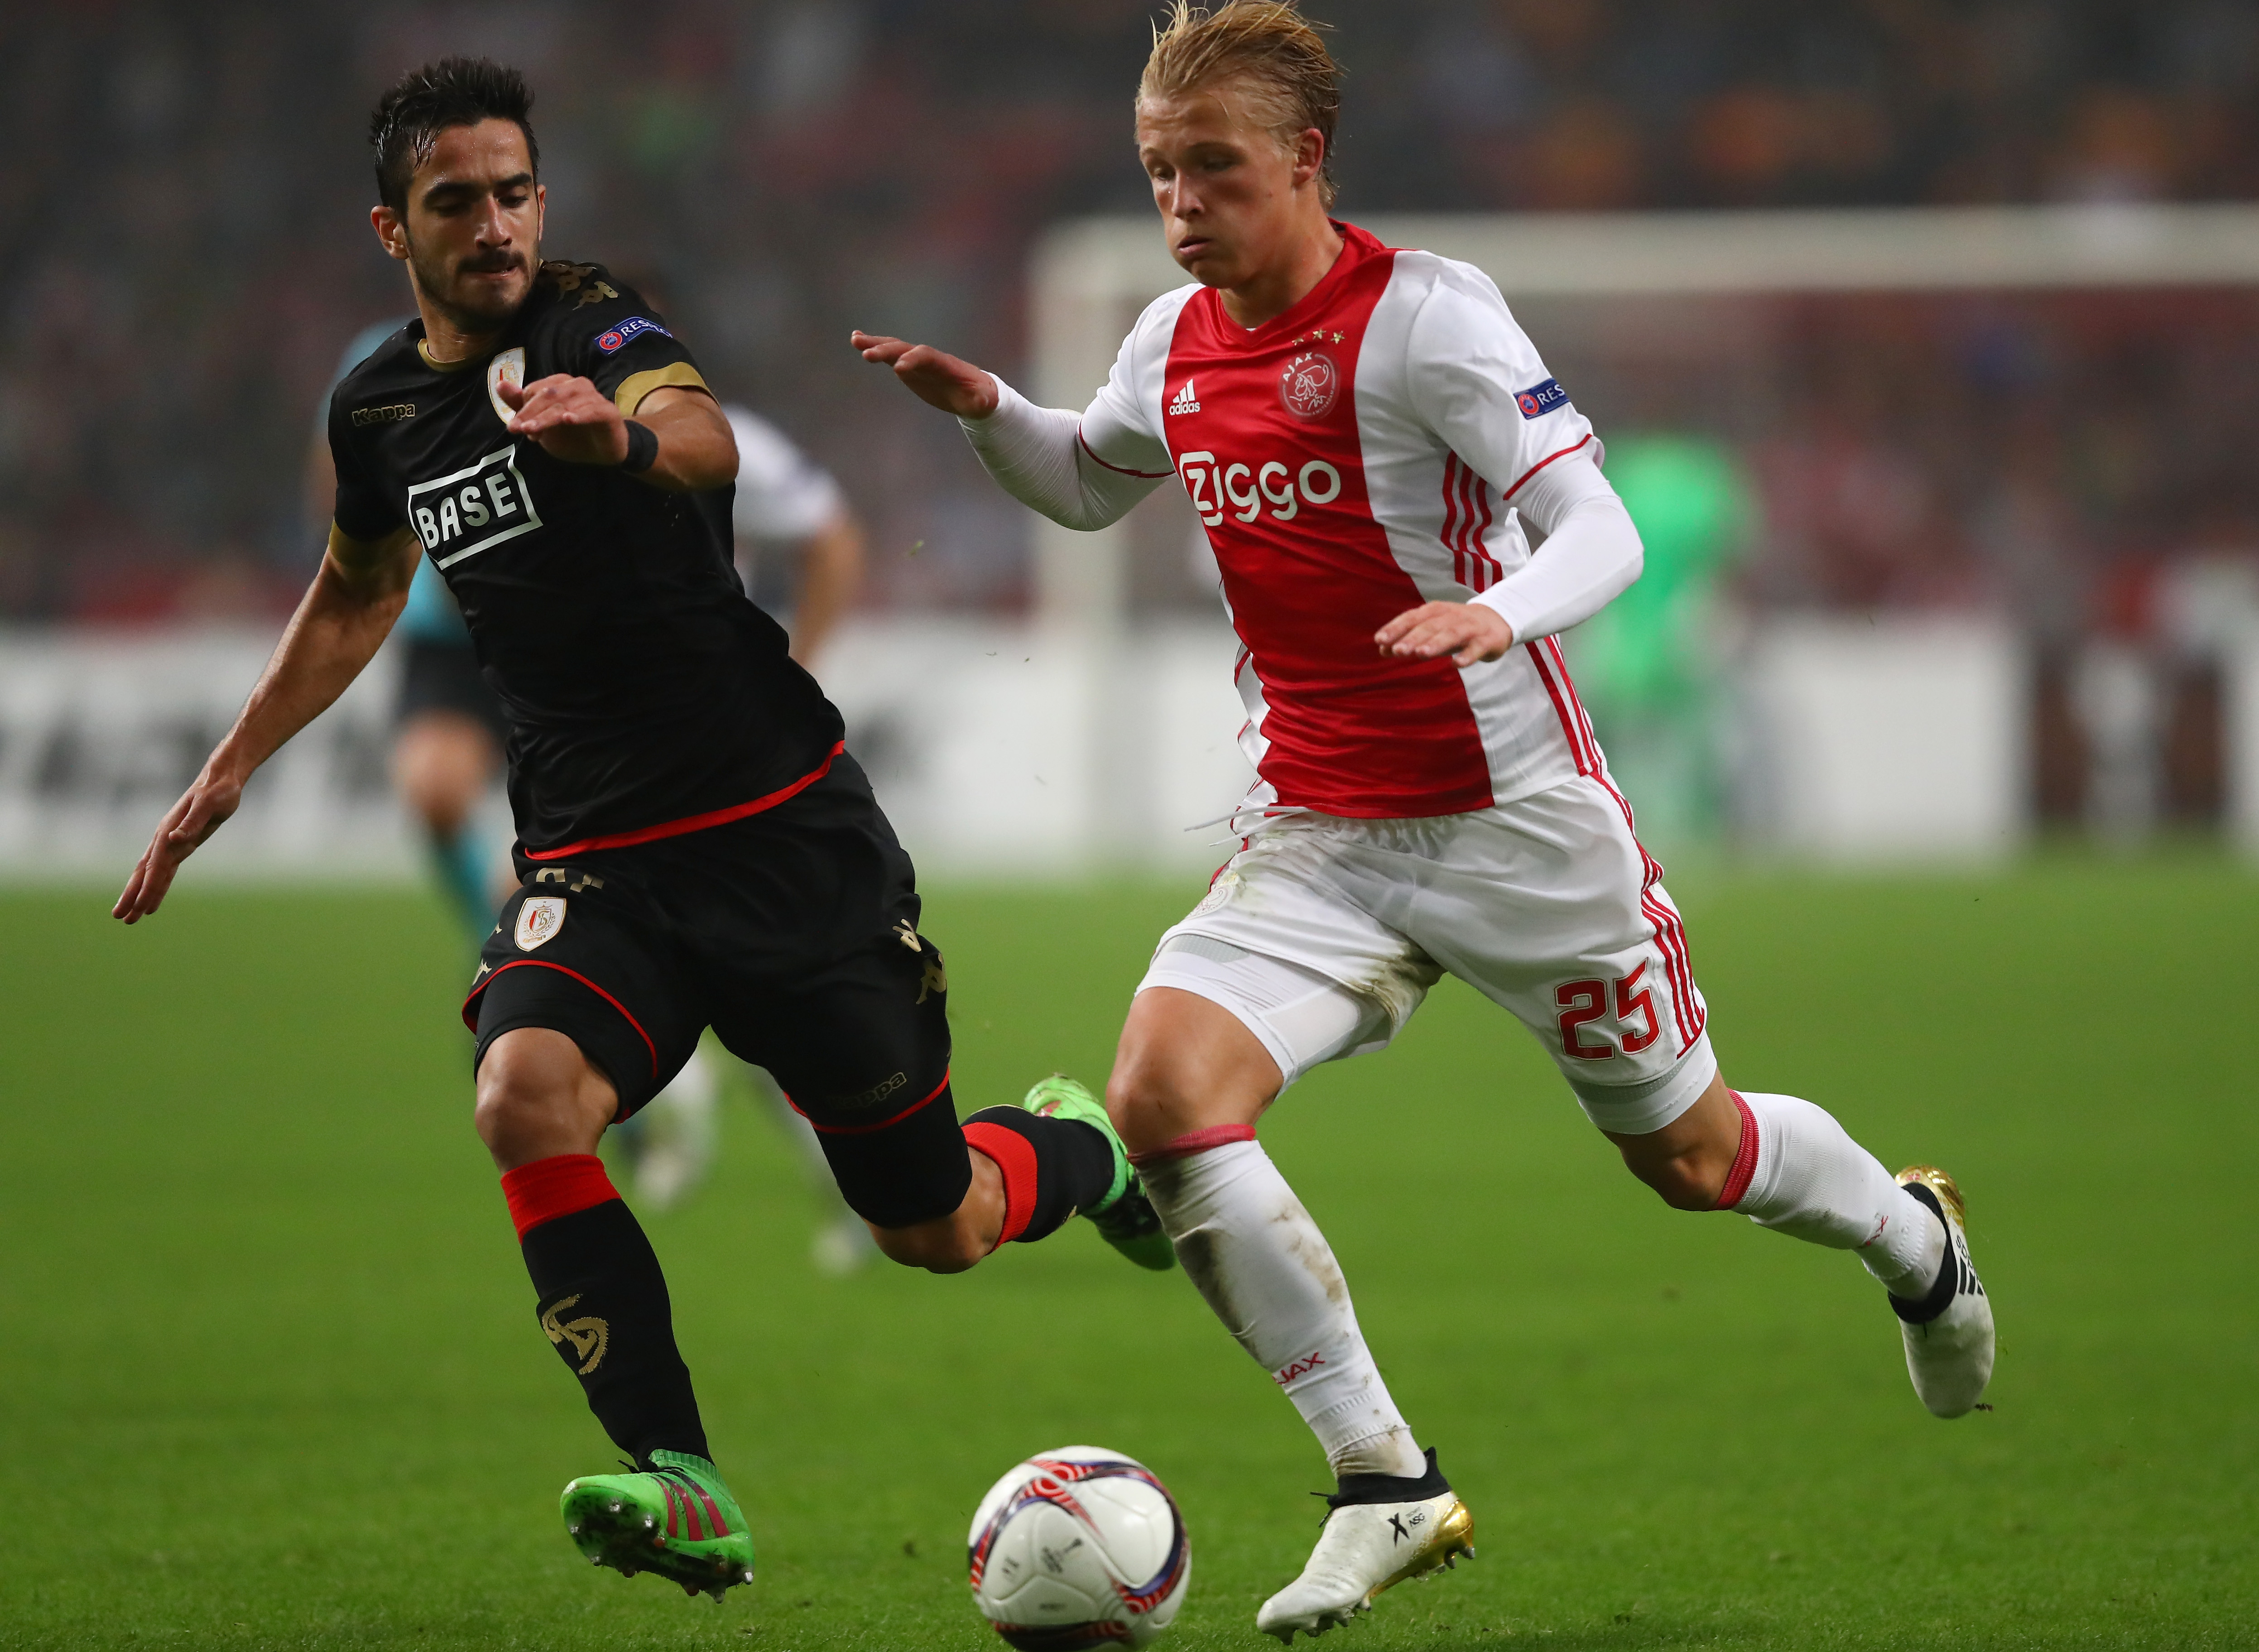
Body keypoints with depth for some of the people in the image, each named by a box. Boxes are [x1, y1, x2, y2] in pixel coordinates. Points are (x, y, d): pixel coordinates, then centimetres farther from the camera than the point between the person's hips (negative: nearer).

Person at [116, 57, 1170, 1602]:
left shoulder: (592, 324, -11)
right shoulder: (377, 409, 6)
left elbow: (703, 435, -35)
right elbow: (361, 588, 28)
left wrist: (624, 435, -59)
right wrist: (232, 769, 25)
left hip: (788, 832, -4)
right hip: (594, 862, 4)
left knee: (937, 1230, 4)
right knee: (525, 1092, -29)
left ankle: (1076, 1140, 41)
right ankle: (684, 1491, -29)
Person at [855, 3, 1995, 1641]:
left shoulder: (1424, 316, -16)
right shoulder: (1174, 344, 3)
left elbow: (1602, 532, -19)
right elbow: (1090, 486, 25)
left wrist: (1497, 612, -41)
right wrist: (986, 410, 4)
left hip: (1517, 822, -5)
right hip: (1317, 837, 5)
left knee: (1690, 1155, 9)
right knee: (1160, 1092, -20)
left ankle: (1914, 1238, 47)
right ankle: (1387, 1487, -13)